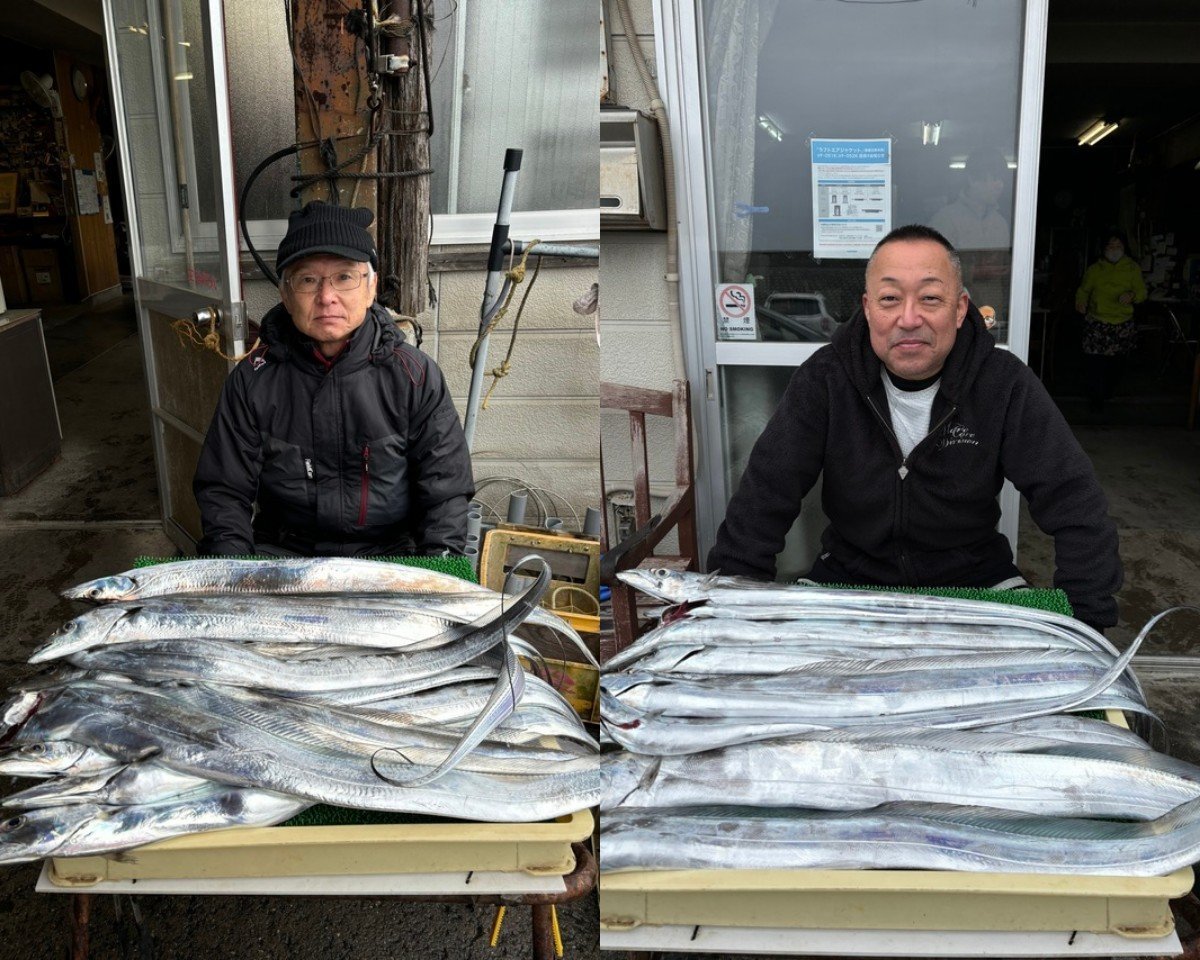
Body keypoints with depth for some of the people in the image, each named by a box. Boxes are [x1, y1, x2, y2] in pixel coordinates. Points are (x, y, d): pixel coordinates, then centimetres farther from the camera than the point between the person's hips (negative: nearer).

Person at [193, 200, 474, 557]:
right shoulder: (252, 379, -2)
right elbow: (222, 490, 3)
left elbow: (446, 490, -2)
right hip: (281, 550, 1)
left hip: (390, 551, -1)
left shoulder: (415, 375, -4)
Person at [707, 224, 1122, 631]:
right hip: (849, 576, 0)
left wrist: (1084, 623, -19)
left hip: (975, 580, 1)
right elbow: (763, 500, -12)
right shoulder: (824, 380, -11)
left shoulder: (1004, 383, -11)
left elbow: (1073, 500, -10)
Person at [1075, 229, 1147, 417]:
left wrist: (1132, 295, -20)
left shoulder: (1132, 268, 5)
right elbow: (1083, 290, 11)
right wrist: (1081, 301, -12)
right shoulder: (1094, 270, 5)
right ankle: (1095, 400, 1)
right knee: (1094, 363, -10)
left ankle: (1109, 391, 39)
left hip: (1123, 325, 1)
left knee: (1117, 363, 12)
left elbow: (1142, 292, 4)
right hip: (1097, 324, -1)